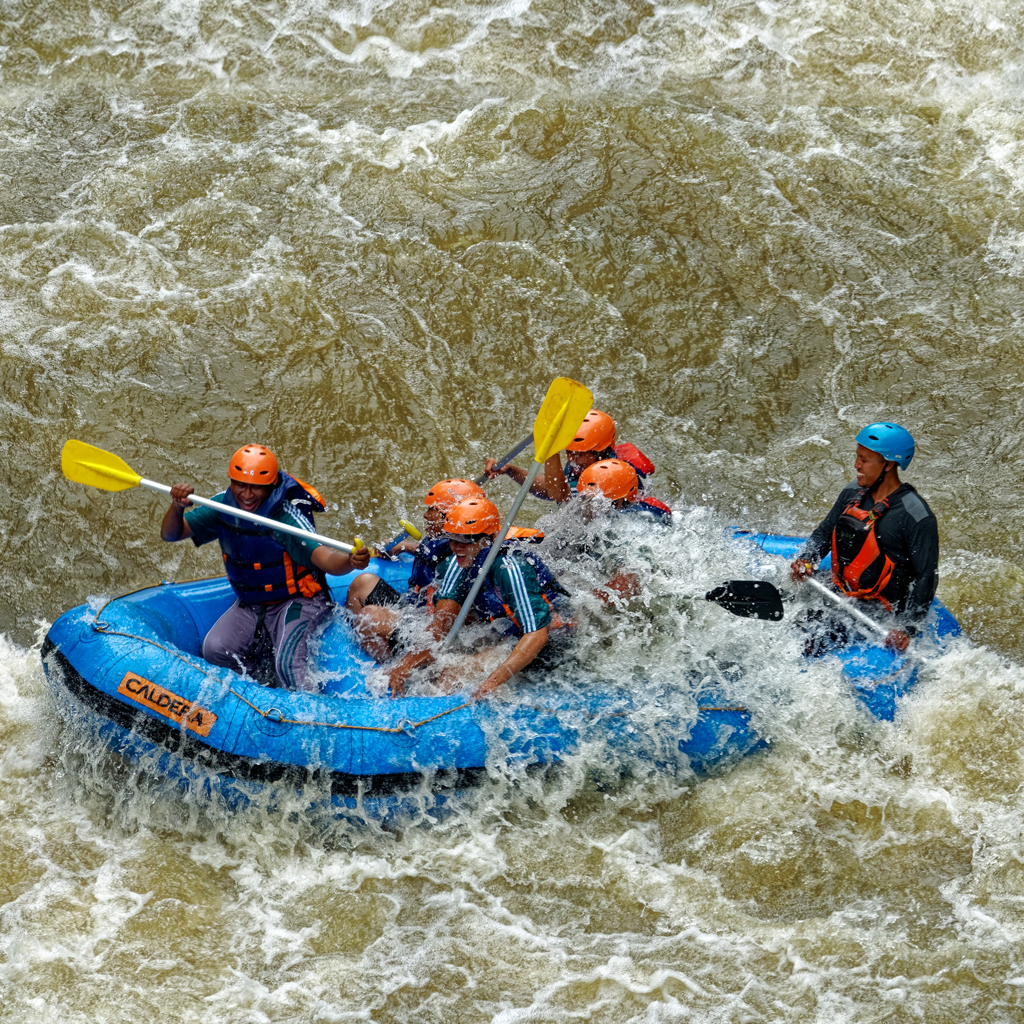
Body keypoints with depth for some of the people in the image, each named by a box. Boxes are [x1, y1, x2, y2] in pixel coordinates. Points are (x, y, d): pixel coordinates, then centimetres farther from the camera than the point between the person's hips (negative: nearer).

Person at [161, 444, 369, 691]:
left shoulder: (286, 516, -27)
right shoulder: (223, 506, -11)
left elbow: (324, 558, -40)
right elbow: (170, 534, -10)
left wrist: (351, 561, -63)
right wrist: (177, 506, -32)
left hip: (295, 602, -6)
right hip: (250, 603, 6)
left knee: (287, 666, -27)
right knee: (215, 651, -13)